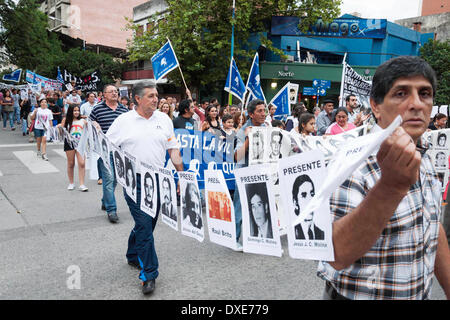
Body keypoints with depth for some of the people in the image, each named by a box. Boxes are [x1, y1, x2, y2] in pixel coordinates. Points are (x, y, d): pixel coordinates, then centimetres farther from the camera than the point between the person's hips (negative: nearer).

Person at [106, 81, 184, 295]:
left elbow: (173, 149, 11)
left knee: (148, 222, 14)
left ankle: (133, 255, 39)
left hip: (157, 179, 4)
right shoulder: (123, 121, 0)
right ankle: (148, 274, 1)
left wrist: (181, 174, 8)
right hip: (134, 180, -4)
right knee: (144, 224, -8)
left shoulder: (164, 119, 8)